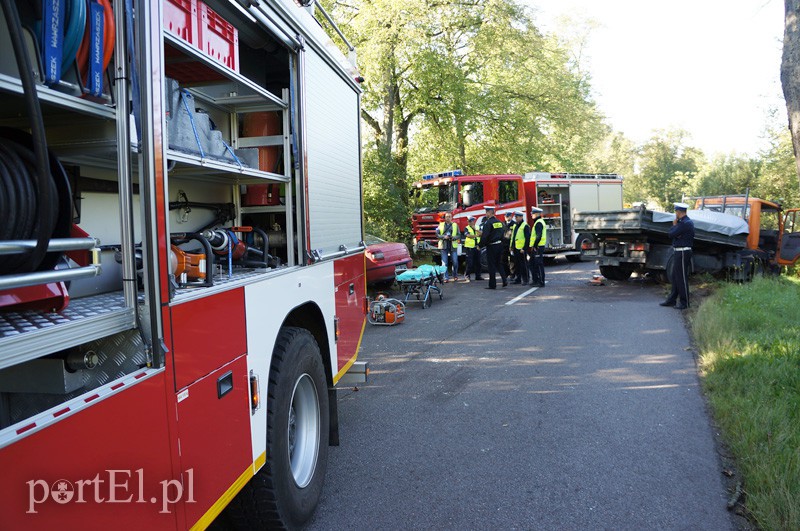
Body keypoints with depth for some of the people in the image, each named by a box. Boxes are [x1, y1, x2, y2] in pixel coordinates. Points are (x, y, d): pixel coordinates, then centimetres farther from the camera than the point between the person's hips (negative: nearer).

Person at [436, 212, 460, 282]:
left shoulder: (455, 225, 11)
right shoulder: (441, 225, 11)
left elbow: (458, 235, 7)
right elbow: (437, 234, 5)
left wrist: (453, 237, -14)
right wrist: (444, 237, -12)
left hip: (453, 246, 0)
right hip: (444, 246, 0)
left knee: (455, 262, 0)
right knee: (444, 263, -3)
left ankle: (455, 275, 20)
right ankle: (446, 278, 0)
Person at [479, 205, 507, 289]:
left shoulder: (488, 223, -15)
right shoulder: (499, 222, 10)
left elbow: (485, 236, -19)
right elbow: (503, 233, 15)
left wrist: (481, 245, -9)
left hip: (491, 246, -7)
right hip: (500, 244, 7)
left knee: (492, 265, 0)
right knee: (499, 263, 19)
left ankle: (492, 284, 5)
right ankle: (505, 280, 8)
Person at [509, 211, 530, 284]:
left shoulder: (525, 226, -9)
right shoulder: (515, 225, 17)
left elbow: (527, 238, -13)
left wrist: (524, 248, -18)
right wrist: (511, 246, 17)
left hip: (521, 249, -8)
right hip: (515, 248, 8)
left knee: (523, 265, -4)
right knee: (516, 265, 12)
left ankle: (525, 280, 2)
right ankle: (517, 279, 19)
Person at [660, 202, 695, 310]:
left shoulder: (685, 223, -18)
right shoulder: (683, 222, 14)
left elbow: (671, 234, -18)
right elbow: (674, 234, 12)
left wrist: (674, 225, -2)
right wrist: (675, 225, -3)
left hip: (683, 253, -10)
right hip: (679, 253, 10)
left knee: (681, 278, -3)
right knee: (674, 277, 14)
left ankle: (684, 303, 5)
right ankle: (672, 300, 22)